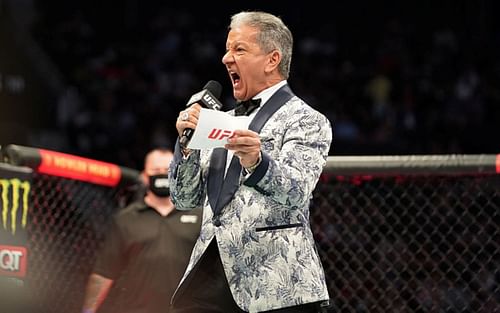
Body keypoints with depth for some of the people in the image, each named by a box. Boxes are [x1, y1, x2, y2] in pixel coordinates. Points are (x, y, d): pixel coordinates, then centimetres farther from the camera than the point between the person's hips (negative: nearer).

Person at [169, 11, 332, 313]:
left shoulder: (306, 120, 0)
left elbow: (296, 192, -17)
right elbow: (186, 199, 16)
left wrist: (256, 162, -36)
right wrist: (188, 143, 0)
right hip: (211, 271, 6)